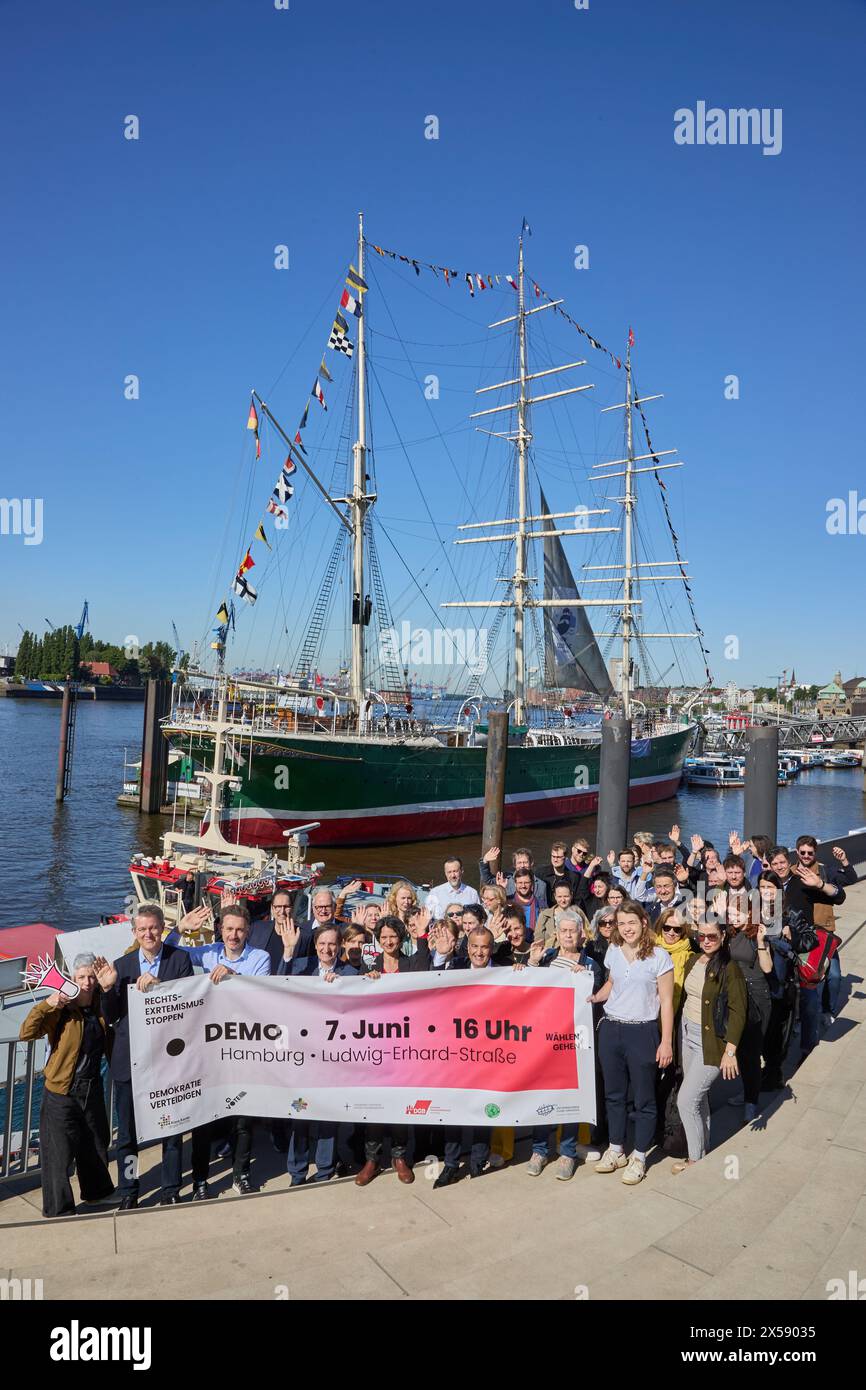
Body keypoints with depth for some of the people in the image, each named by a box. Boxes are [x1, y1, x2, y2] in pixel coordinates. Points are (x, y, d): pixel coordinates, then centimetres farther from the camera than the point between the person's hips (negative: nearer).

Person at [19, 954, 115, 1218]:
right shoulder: (60, 1009, -17)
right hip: (61, 1090, -5)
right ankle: (58, 1208, 20)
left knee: (95, 1143, 20)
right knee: (59, 1149, 2)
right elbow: (25, 1034, -25)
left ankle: (97, 1191, 41)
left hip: (92, 1087, 5)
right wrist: (46, 1005, -36)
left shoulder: (101, 1006, -1)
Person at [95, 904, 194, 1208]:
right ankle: (128, 1193, 30)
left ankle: (171, 1191, 28)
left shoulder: (180, 958, -4)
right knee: (127, 1131, 13)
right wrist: (107, 988, -14)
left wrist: (158, 984, -23)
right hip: (128, 1060, 2)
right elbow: (111, 1017, 3)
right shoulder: (121, 965, 3)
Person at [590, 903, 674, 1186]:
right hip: (611, 1029, 5)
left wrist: (666, 1042, -10)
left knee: (643, 1098, 6)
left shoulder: (659, 957, -10)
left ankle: (639, 1157, 22)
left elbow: (666, 1002, -8)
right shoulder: (613, 951, 4)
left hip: (642, 1032, -5)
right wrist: (594, 997, 1)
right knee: (614, 1094, 15)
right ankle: (616, 1150, 30)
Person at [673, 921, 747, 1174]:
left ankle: (696, 1159, 13)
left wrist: (730, 1051, -19)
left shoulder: (729, 969, -16)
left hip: (711, 1042, -6)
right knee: (698, 1098, 17)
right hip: (687, 1035, 6)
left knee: (686, 1101, -4)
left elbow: (738, 1012, -16)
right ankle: (703, 1147, 33)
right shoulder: (693, 962, 4)